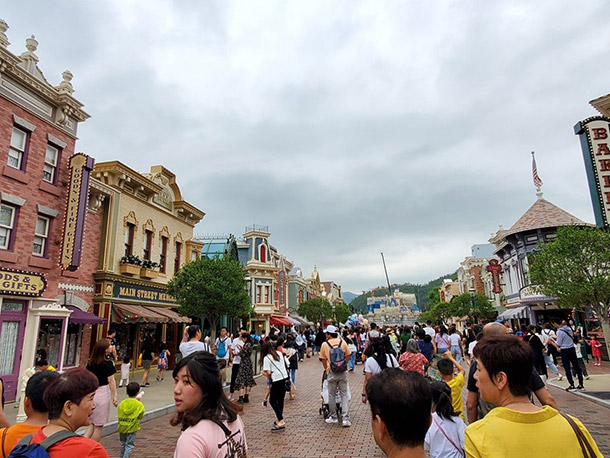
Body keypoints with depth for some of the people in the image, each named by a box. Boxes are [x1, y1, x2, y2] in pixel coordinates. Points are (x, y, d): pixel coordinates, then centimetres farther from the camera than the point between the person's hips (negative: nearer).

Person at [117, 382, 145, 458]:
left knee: (123, 444, 22)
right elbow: (140, 417, -2)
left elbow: (119, 414, 0)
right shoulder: (139, 405, -11)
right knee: (129, 445, 6)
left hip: (122, 427, 4)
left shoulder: (122, 403, -5)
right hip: (132, 428, -4)